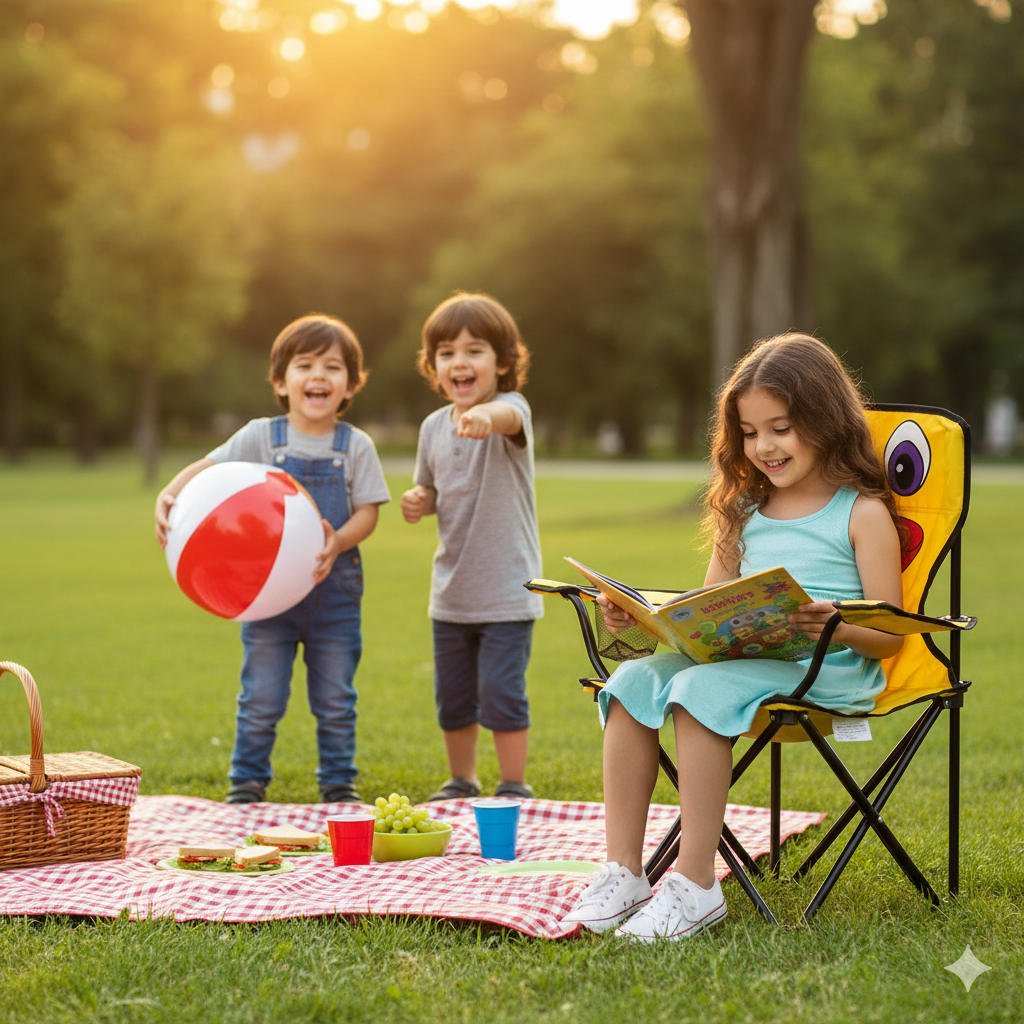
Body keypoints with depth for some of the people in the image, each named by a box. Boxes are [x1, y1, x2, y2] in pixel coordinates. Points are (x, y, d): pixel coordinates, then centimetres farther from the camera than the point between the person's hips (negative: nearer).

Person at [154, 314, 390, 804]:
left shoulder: (356, 446, -2)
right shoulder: (261, 437, -3)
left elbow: (367, 511, -5)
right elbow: (206, 469, -5)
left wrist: (337, 542, -24)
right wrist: (167, 496, -24)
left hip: (334, 589, 1)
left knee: (335, 700, 9)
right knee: (260, 698, 4)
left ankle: (339, 783, 23)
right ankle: (247, 782, 19)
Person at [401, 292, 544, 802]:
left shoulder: (512, 409, -14)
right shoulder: (433, 426, 3)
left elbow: (509, 416, -41)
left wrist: (485, 417, -65)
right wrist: (418, 502, -5)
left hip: (507, 591, -6)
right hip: (451, 589, 6)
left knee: (500, 692, -7)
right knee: (452, 697, 14)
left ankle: (514, 787, 9)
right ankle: (461, 781, 31)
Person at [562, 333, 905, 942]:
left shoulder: (862, 514, 1)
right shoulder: (744, 510, 20)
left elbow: (890, 636, -4)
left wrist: (838, 627, -26)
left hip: (831, 673, -6)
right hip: (744, 661, 7)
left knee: (702, 690, -32)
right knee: (634, 679, -18)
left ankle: (695, 885, -28)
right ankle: (623, 873, -17)